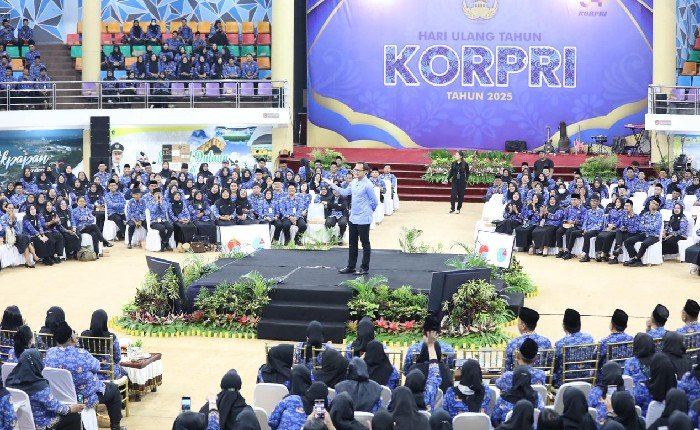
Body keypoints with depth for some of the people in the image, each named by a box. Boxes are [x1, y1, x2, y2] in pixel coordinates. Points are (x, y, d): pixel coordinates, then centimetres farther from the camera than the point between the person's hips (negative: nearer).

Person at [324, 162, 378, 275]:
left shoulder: (368, 185, -19)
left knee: (365, 243, 4)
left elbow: (374, 202, -14)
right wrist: (332, 184, 18)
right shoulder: (354, 182, 5)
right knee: (352, 243, 15)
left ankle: (365, 268, 12)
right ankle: (351, 267, 25)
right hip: (353, 218, 8)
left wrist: (368, 211, 0)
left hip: (363, 219, -8)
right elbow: (345, 192, 19)